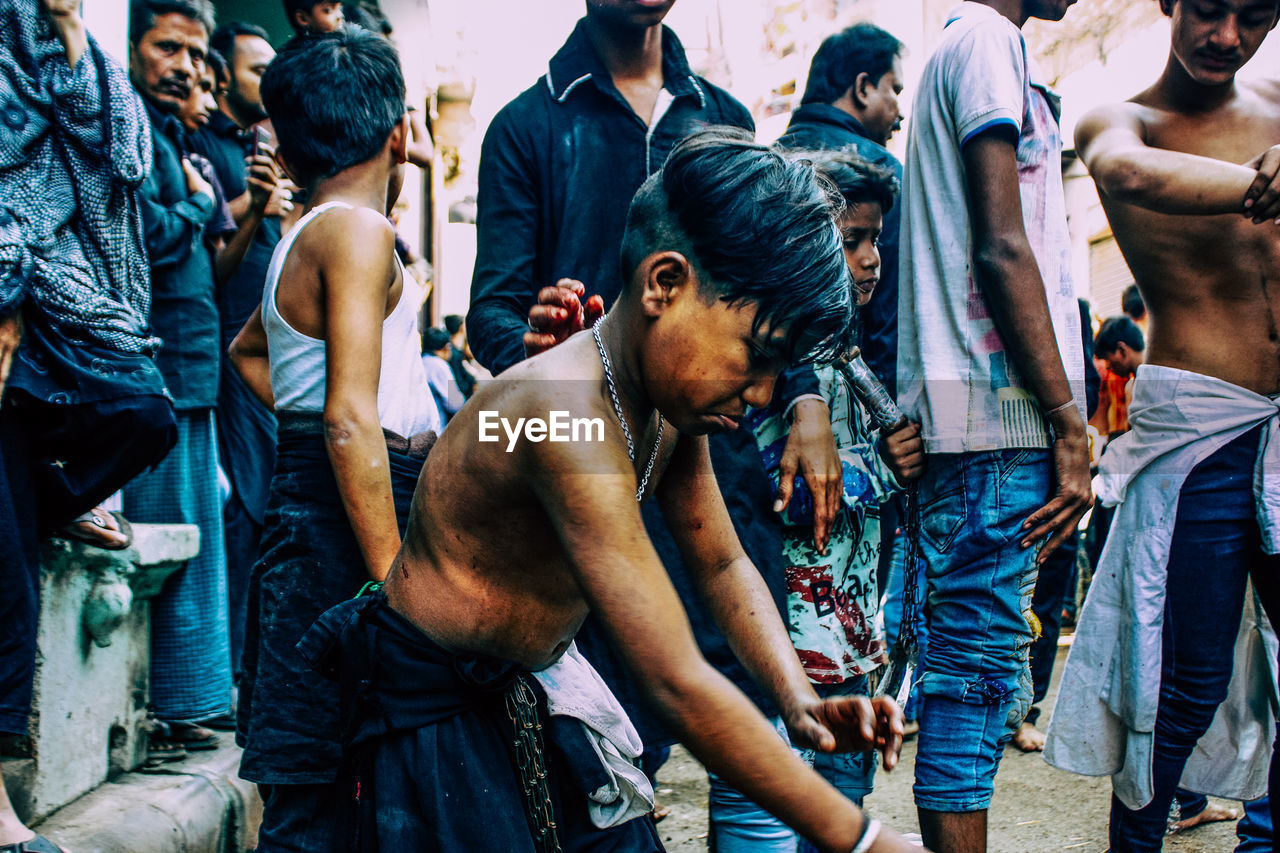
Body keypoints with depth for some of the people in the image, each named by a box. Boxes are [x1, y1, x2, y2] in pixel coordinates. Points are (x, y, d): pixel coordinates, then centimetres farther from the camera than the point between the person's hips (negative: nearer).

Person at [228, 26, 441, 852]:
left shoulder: (300, 241, 17)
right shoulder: (359, 229, -11)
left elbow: (248, 348, 38)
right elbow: (352, 420, -21)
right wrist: (397, 582, -22)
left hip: (307, 500, 9)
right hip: (343, 527, -9)